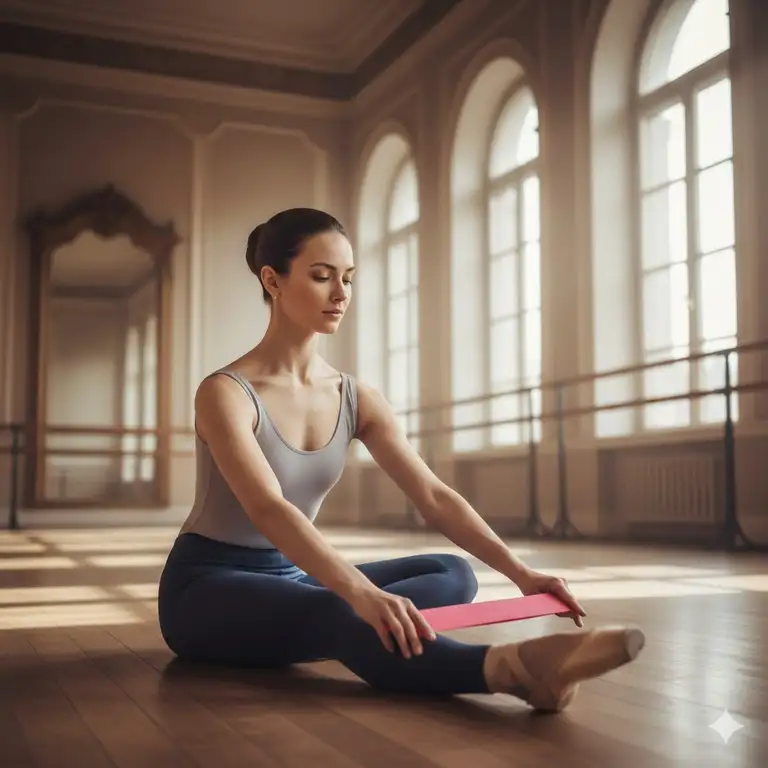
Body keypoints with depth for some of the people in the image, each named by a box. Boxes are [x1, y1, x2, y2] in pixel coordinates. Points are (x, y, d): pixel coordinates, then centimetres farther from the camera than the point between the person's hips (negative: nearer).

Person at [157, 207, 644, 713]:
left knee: (451, 575, -14)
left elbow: (434, 496, -8)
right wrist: (360, 592, -49)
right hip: (208, 589, -7)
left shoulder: (356, 399, 1)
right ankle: (513, 667, -60)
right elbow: (268, 511, -34)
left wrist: (518, 571, -22)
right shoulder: (225, 393, -18)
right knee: (342, 616, -39)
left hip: (292, 577, 7)